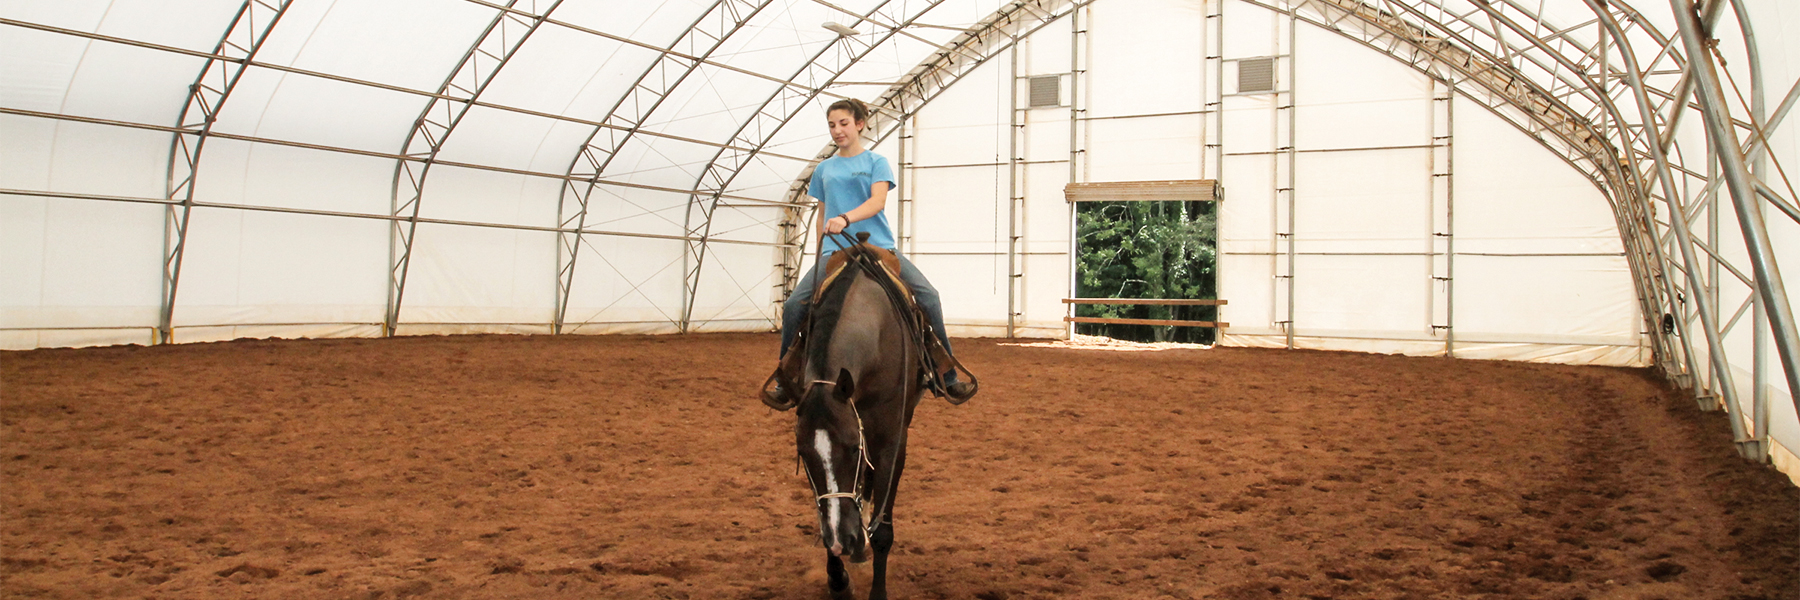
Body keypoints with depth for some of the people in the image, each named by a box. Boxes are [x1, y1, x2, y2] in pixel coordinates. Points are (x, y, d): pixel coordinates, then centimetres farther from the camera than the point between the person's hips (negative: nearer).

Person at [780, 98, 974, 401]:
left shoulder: (876, 162, 8)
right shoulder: (824, 169, 17)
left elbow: (878, 200, -10)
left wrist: (845, 219, -28)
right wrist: (821, 255, 15)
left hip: (879, 246, -2)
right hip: (835, 251, 2)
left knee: (928, 295, -19)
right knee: (794, 305, -18)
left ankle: (948, 378, -10)